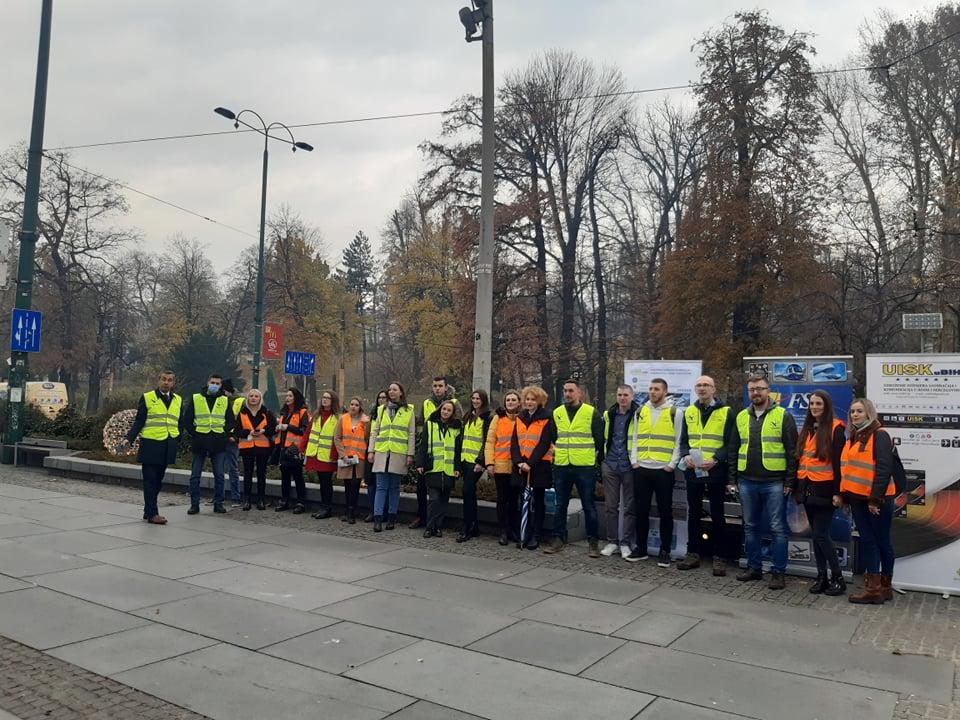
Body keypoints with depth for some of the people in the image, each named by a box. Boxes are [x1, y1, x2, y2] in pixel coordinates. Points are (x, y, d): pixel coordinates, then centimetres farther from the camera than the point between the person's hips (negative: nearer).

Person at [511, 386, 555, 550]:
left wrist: (530, 463, -16)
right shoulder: (520, 418, 12)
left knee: (538, 501, 4)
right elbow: (514, 442, 6)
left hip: (539, 466, -4)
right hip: (520, 466, 4)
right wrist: (519, 462, -9)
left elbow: (545, 444, -11)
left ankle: (536, 536, 9)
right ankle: (523, 535, 14)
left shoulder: (546, 419, -3)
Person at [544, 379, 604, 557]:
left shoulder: (591, 413, -2)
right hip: (561, 467, 4)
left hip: (585, 467, -3)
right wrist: (554, 455, 14)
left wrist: (600, 460, 2)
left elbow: (600, 439, 1)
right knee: (560, 505, 10)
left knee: (589, 506, 4)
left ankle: (593, 541, 14)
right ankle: (558, 538, 19)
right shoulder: (556, 413, 9)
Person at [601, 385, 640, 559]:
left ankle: (626, 543, 13)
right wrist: (601, 460, 15)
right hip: (610, 466, 4)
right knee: (610, 505, 9)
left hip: (629, 466, -4)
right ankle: (612, 541, 18)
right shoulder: (608, 415, 9)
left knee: (630, 507, 4)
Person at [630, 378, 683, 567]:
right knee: (641, 510, 9)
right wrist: (634, 460, 3)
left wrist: (672, 465, -8)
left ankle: (665, 551, 13)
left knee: (665, 512, 4)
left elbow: (678, 442, -2)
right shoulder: (640, 412, 10)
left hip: (664, 470, -3)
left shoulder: (673, 412, -1)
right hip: (641, 469, 3)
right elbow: (634, 439, 13)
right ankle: (641, 548, 20)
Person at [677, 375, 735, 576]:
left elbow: (730, 443, -6)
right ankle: (693, 554, 20)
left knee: (717, 515, 5)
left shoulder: (726, 412, -1)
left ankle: (720, 557, 14)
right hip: (692, 470, 4)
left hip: (715, 471, -4)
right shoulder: (689, 412, 11)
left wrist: (716, 459, -19)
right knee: (693, 514, 11)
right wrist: (686, 456, -7)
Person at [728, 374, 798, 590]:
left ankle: (778, 572, 10)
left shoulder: (783, 416, -2)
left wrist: (790, 481, -9)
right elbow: (733, 450, 14)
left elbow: (792, 451, -4)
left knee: (778, 528, 1)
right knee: (750, 527, 12)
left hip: (774, 483, -4)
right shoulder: (741, 417, 11)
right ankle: (754, 567, 24)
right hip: (747, 482, 5)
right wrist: (732, 479, 9)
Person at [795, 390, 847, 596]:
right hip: (807, 488, 7)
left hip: (824, 489, -6)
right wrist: (796, 487, 12)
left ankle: (837, 578, 7)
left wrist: (837, 492, -16)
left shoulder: (835, 429, -7)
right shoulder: (806, 429, 14)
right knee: (816, 535, 10)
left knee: (821, 534, -6)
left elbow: (838, 462, -12)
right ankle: (822, 577, 17)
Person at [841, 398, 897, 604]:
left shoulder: (879, 435, -10)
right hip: (858, 498, 8)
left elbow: (884, 469, -17)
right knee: (867, 540, 10)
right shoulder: (853, 437, 14)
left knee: (882, 541, 4)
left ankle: (884, 587, 12)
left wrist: (875, 498, -20)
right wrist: (845, 496, 13)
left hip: (877, 499, -7)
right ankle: (873, 587, 16)